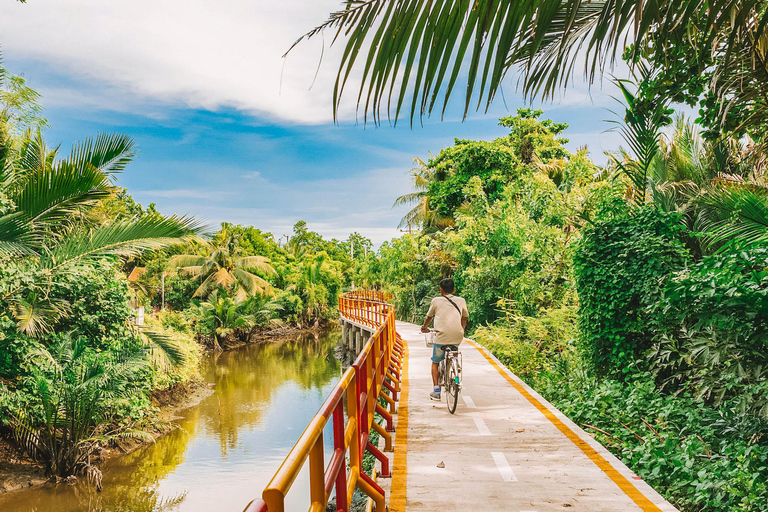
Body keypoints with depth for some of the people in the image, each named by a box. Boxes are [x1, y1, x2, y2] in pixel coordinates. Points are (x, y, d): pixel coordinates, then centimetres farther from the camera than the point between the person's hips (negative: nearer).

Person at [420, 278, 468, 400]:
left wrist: (424, 327, 40)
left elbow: (429, 317, 20)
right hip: (457, 337, 3)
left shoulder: (436, 301, 7)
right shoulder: (461, 301, 13)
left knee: (435, 362, 15)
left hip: (442, 336, -3)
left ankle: (436, 391, 6)